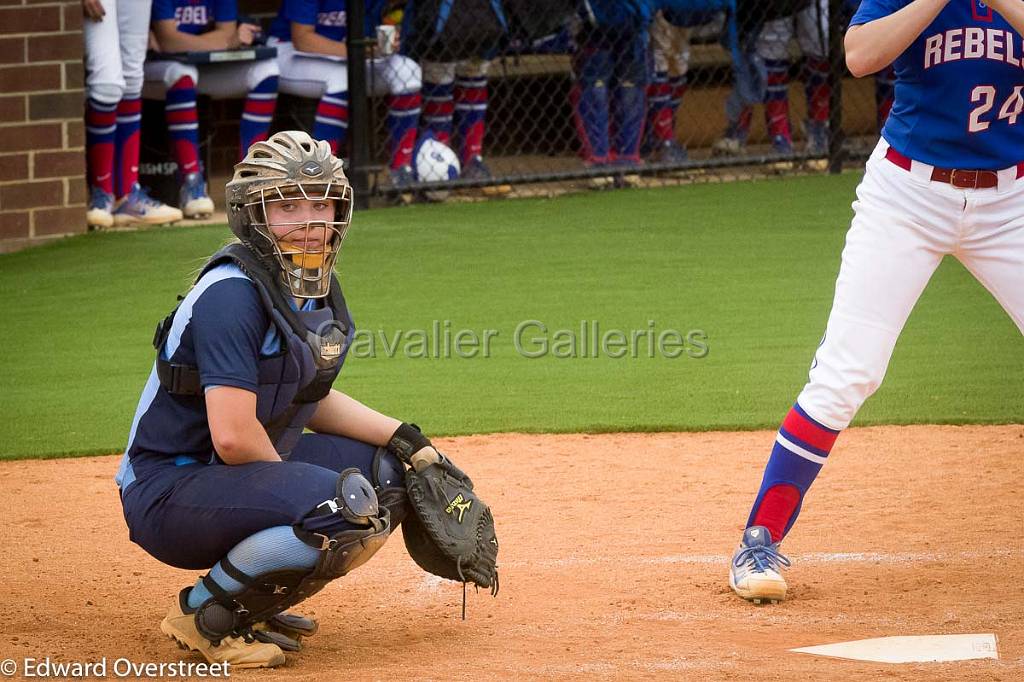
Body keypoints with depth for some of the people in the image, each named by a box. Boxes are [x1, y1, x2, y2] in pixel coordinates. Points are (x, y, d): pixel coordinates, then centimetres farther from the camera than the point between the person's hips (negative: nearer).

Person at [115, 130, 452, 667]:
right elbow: (233, 435, -27)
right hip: (167, 495, -10)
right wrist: (299, 490, -12)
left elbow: (309, 401, 19)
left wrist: (402, 438, 8)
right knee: (345, 504, -29)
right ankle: (202, 613, -10)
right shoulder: (232, 294, -22)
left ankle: (254, 601, 12)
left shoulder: (317, 289, 7)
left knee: (387, 472, 12)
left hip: (240, 476, 10)